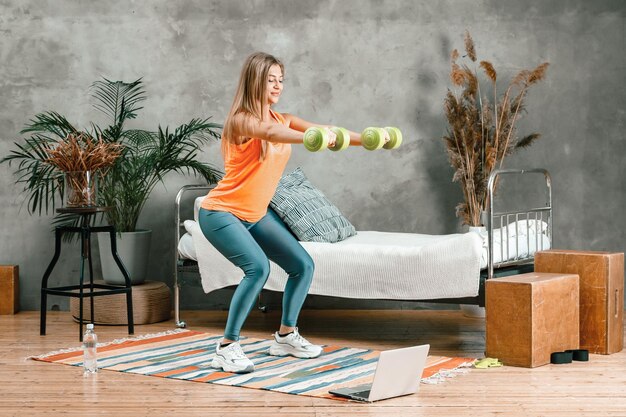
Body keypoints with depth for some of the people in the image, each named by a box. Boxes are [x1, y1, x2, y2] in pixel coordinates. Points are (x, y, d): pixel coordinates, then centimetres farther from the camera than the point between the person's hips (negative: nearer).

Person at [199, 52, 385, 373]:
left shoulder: (281, 119, 5)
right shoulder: (242, 120, -18)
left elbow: (321, 129, -6)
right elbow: (270, 134, -40)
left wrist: (366, 139, -23)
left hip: (257, 214, 8)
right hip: (221, 214, -8)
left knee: (303, 265, 4)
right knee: (258, 267, -29)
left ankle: (286, 336, 22)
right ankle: (227, 348, -19)